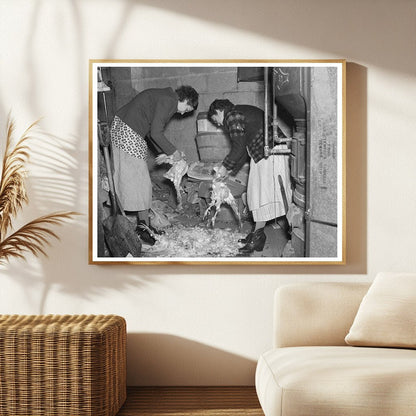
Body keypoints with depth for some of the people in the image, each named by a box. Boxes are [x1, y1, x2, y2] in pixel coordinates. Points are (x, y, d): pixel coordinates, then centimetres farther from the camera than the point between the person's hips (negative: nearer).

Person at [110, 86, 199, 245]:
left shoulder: (165, 97, 17)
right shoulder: (168, 101, -14)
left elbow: (151, 130, 20)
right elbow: (156, 133, -18)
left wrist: (164, 153, 16)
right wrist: (173, 152, -5)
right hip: (127, 132, -10)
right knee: (139, 180, -5)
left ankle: (143, 222, 16)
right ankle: (144, 225, 0)